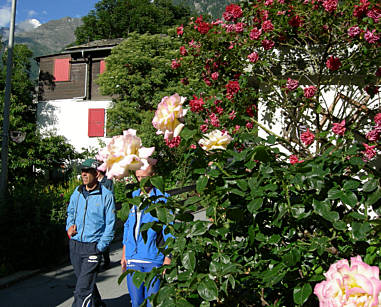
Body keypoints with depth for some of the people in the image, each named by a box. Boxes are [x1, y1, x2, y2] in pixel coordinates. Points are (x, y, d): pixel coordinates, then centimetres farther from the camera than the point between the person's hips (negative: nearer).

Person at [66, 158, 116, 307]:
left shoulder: (106, 195, -9)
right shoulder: (77, 192, 7)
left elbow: (110, 224, -6)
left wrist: (100, 246, -10)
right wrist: (70, 226, 5)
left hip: (93, 246, -6)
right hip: (75, 244, 6)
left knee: (82, 290, -11)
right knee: (85, 281, 21)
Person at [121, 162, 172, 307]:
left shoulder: (161, 199, -5)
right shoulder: (133, 198, 10)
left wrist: (167, 259, -11)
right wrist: (124, 255, 16)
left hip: (153, 259, -5)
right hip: (132, 259, 5)